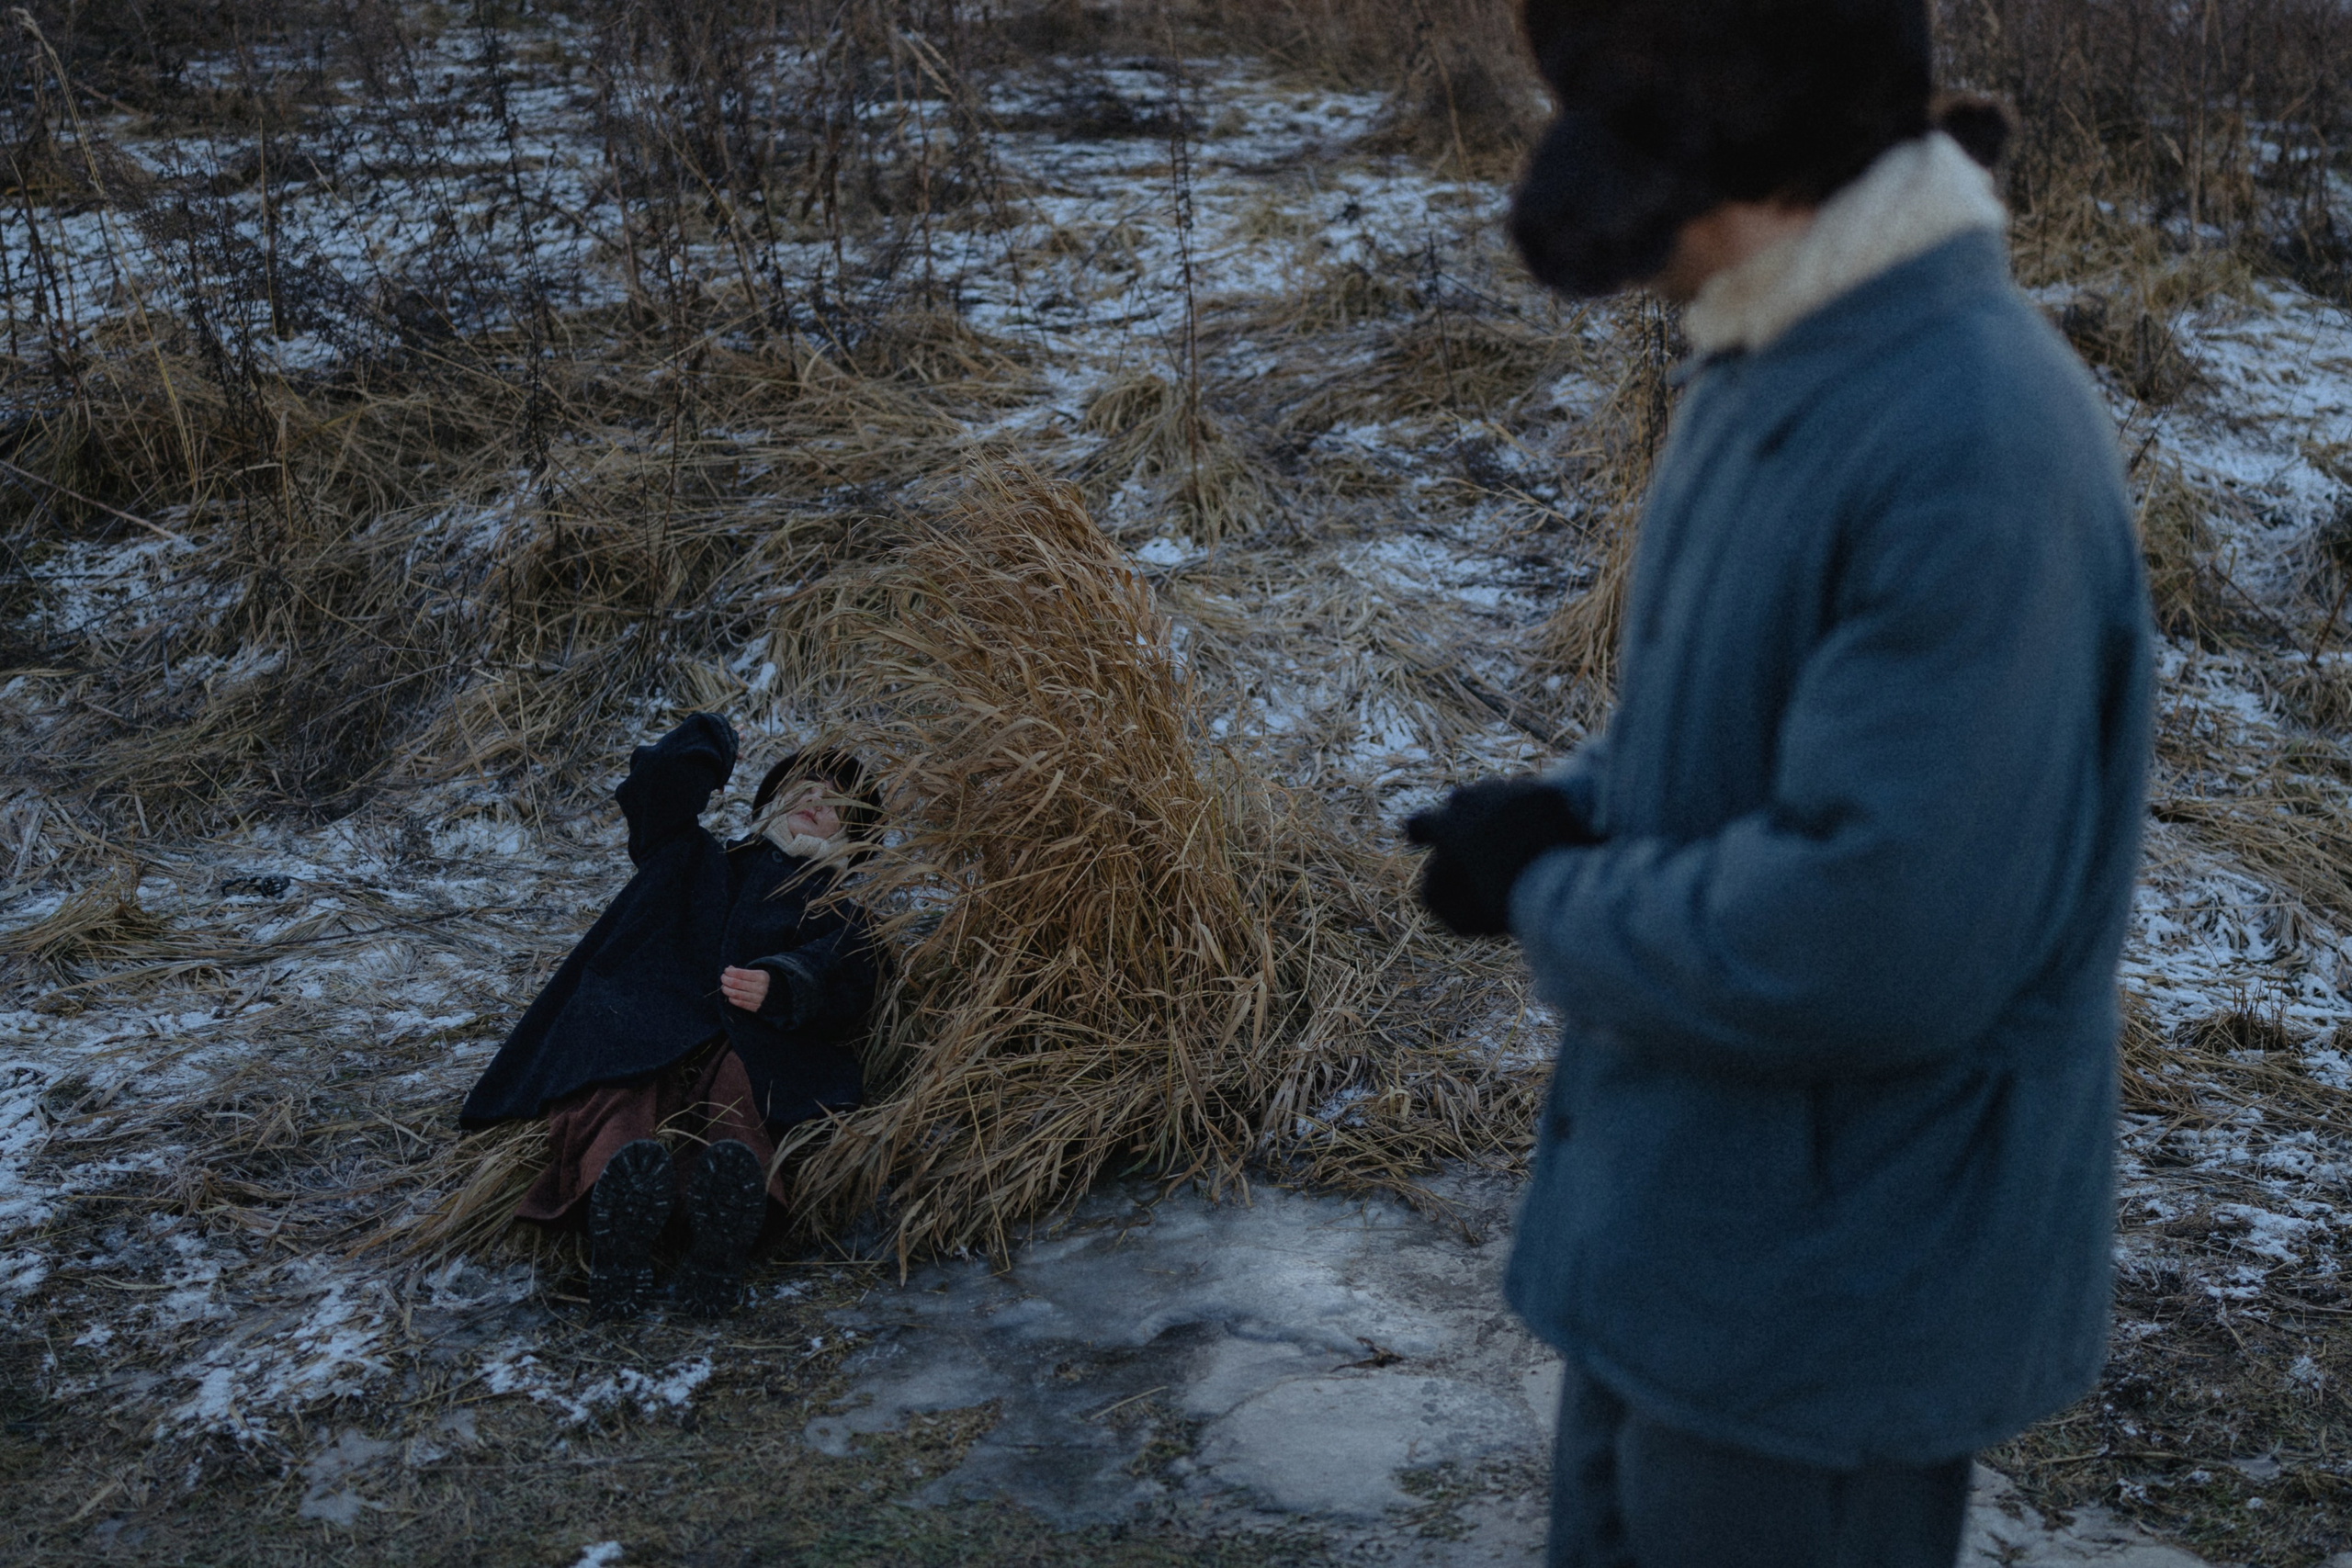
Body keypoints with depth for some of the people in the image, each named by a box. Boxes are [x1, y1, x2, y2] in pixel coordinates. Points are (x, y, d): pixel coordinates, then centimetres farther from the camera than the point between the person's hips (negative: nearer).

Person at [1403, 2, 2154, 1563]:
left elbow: (1874, 939, -31)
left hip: (1829, 1285, -9)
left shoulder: (1978, 449, -28)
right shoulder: (1768, 373, 3)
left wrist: (1549, 895, -16)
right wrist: (1569, 810, -4)